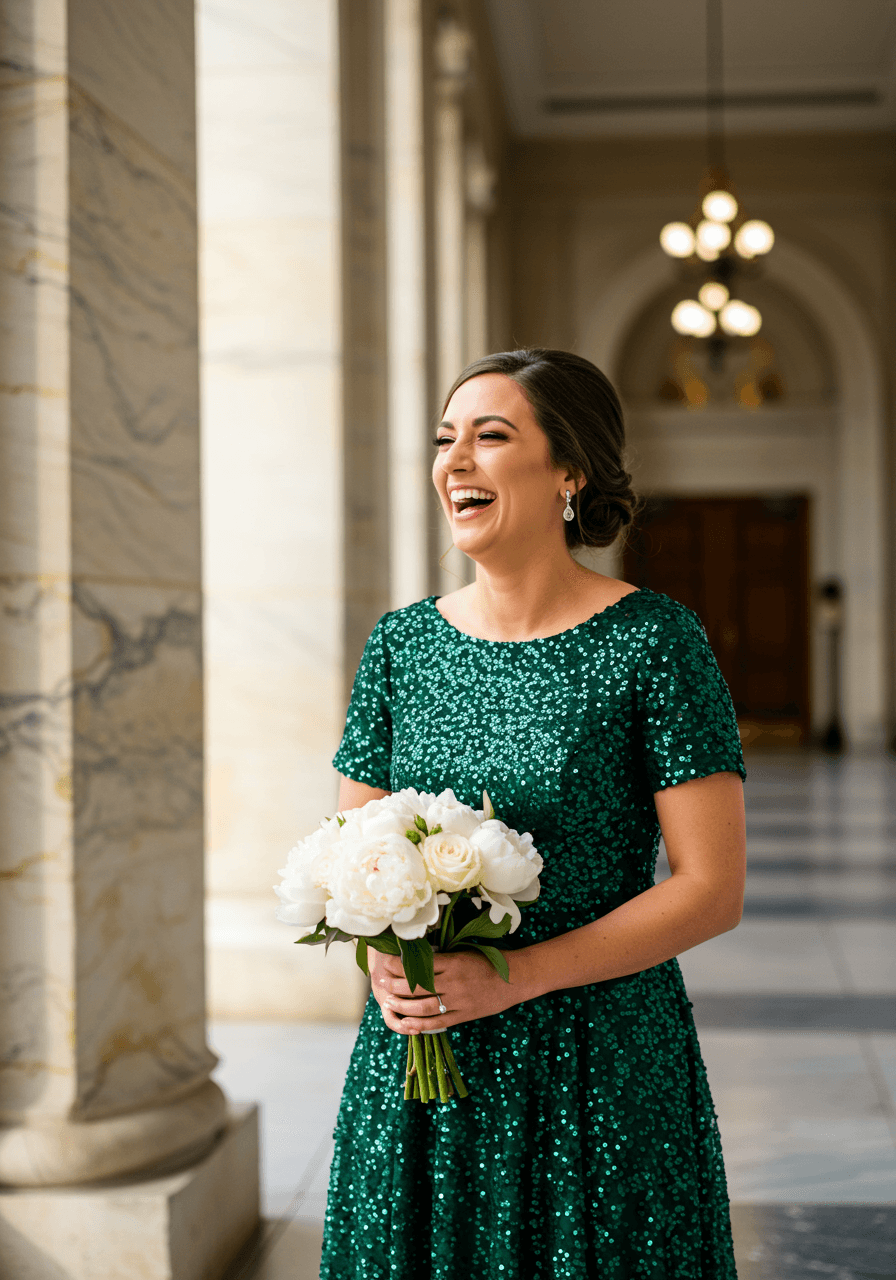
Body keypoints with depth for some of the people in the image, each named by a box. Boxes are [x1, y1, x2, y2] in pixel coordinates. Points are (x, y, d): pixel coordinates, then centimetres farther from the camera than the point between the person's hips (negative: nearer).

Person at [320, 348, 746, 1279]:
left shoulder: (651, 642, -9)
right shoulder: (401, 644, 4)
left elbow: (712, 888, -11)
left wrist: (514, 976, -18)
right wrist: (383, 960, -11)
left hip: (598, 1069, -3)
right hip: (414, 1067, 4)